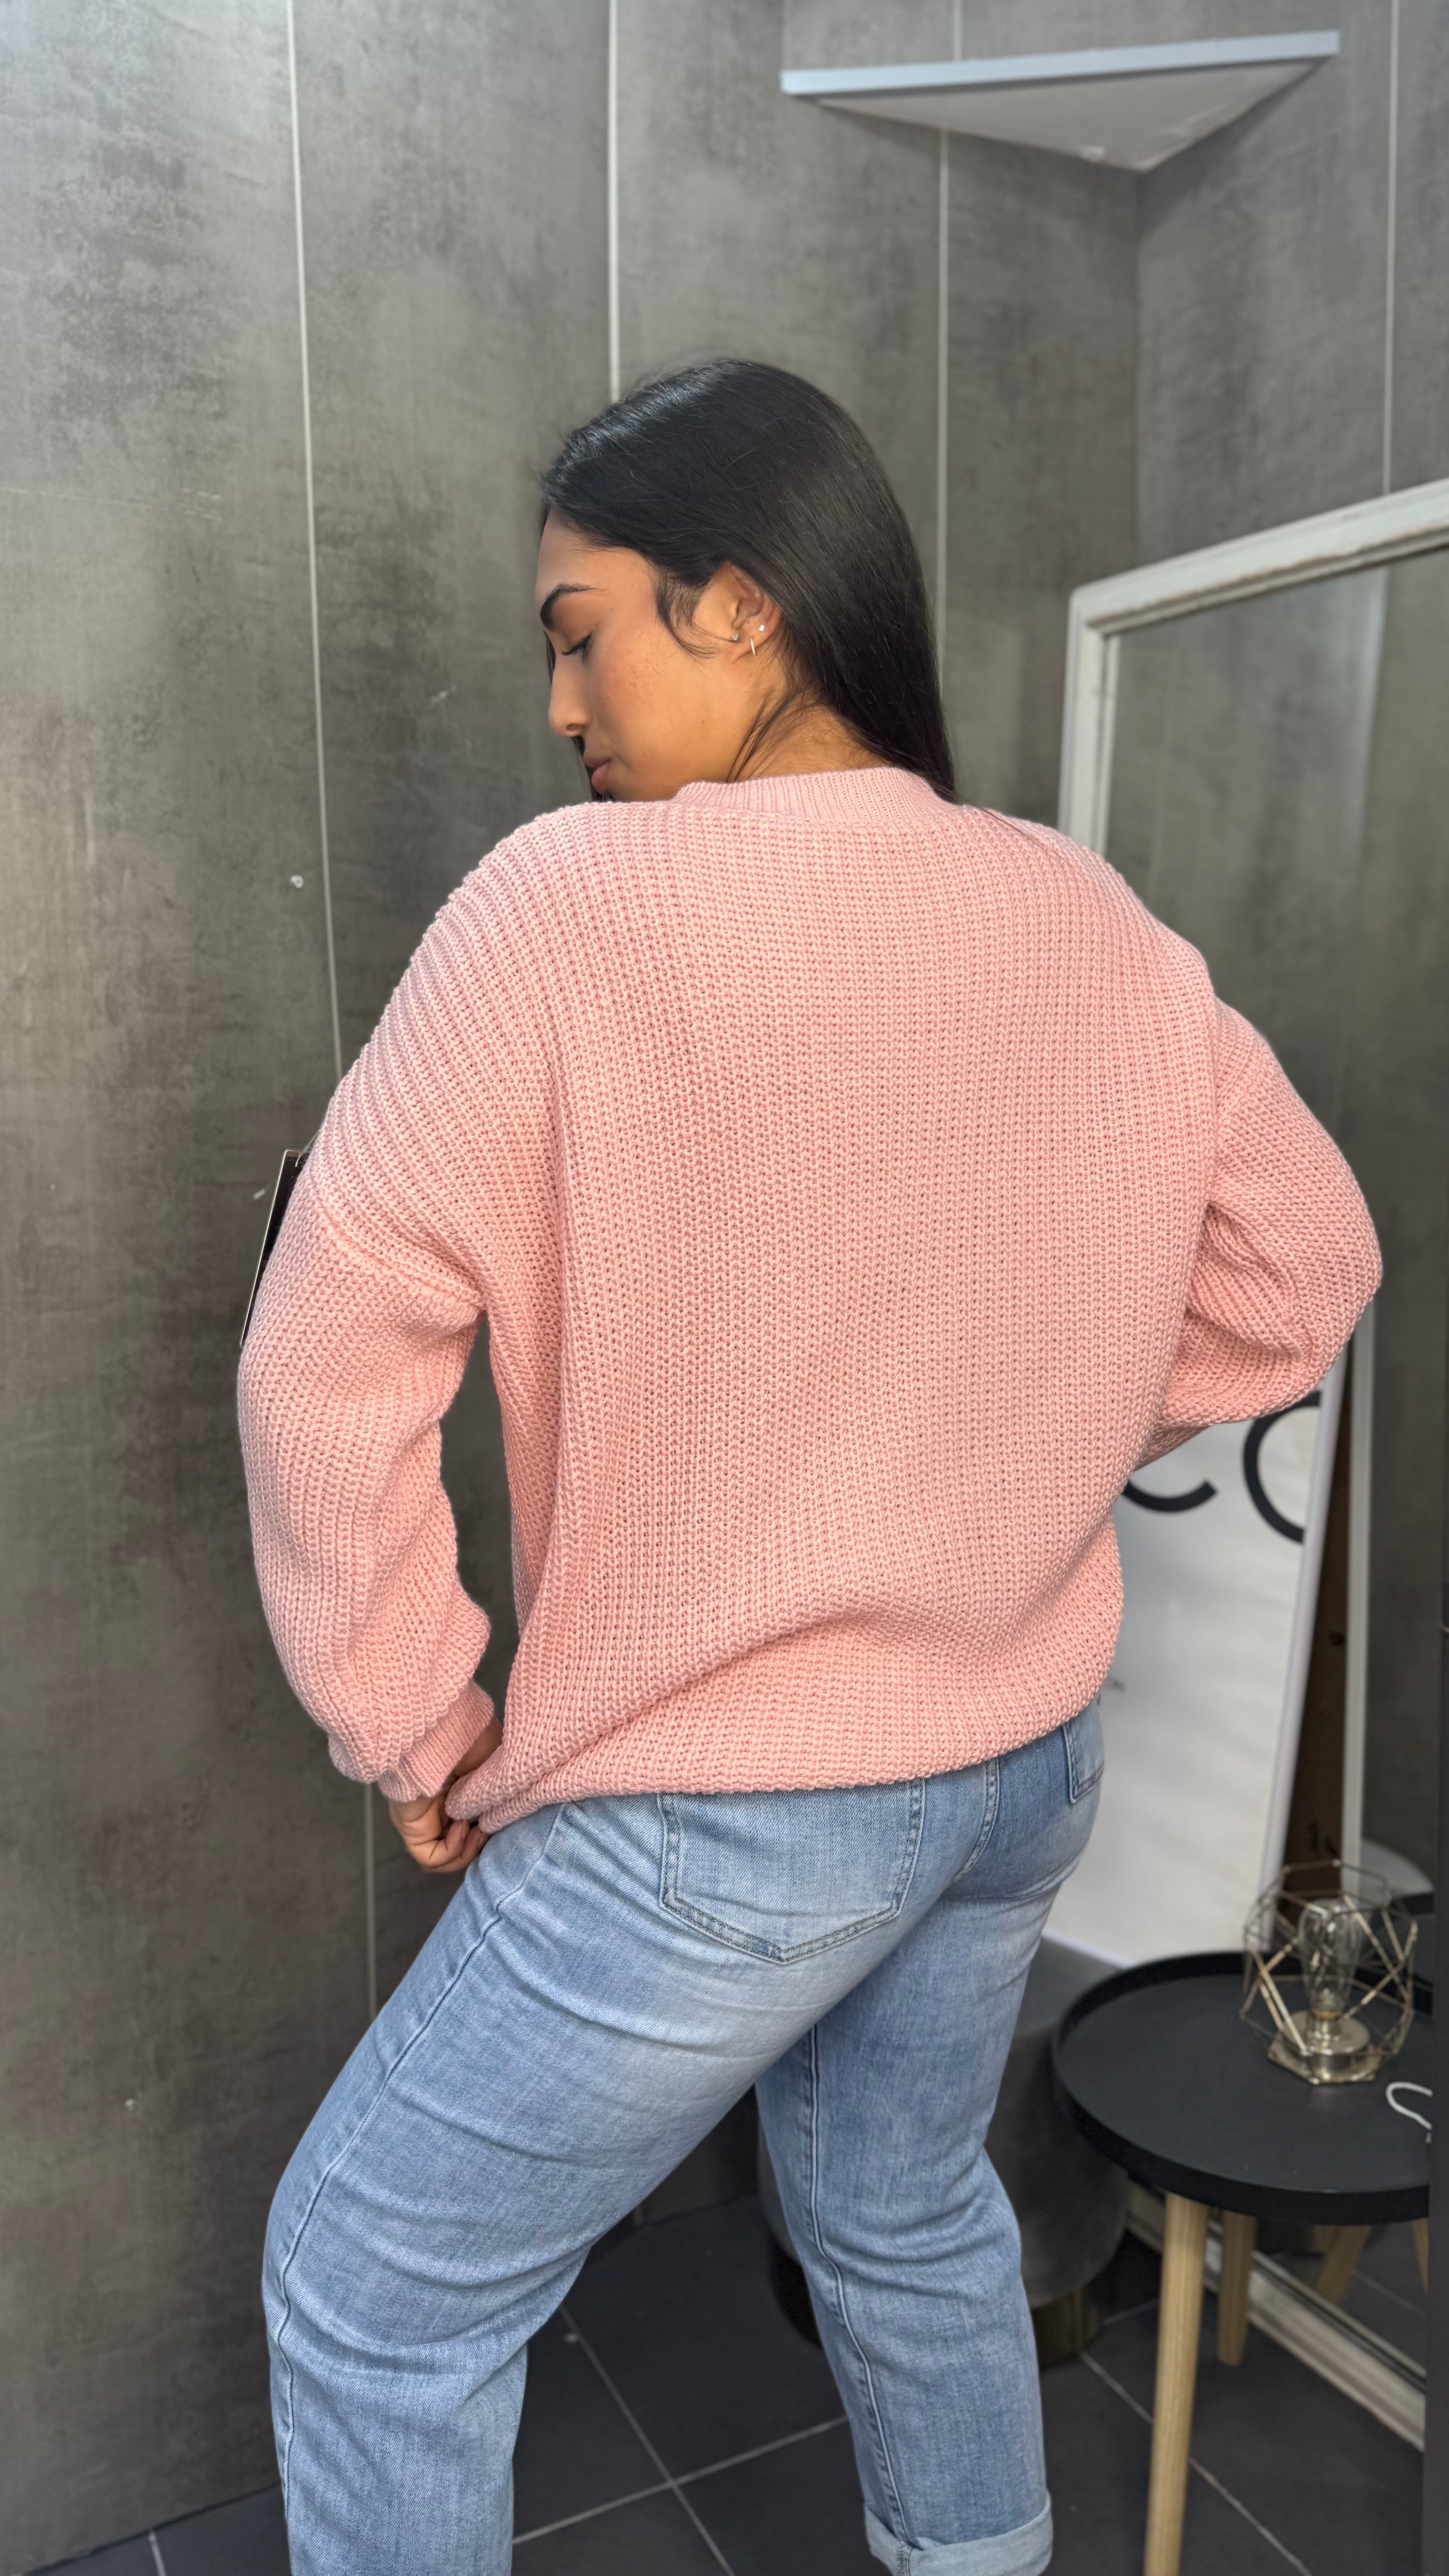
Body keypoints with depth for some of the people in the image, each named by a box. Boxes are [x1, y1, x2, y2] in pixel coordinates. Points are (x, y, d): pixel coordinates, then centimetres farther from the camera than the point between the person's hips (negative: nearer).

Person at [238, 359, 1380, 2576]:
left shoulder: (564, 906, -19)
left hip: (714, 1822, -6)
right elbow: (1300, 1275, 7)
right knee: (907, 2216, 30)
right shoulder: (1096, 925, -3)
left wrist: (409, 1726, -5)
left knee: (374, 2296, 16)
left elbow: (330, 1366, -18)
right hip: (1030, 1764, 7)